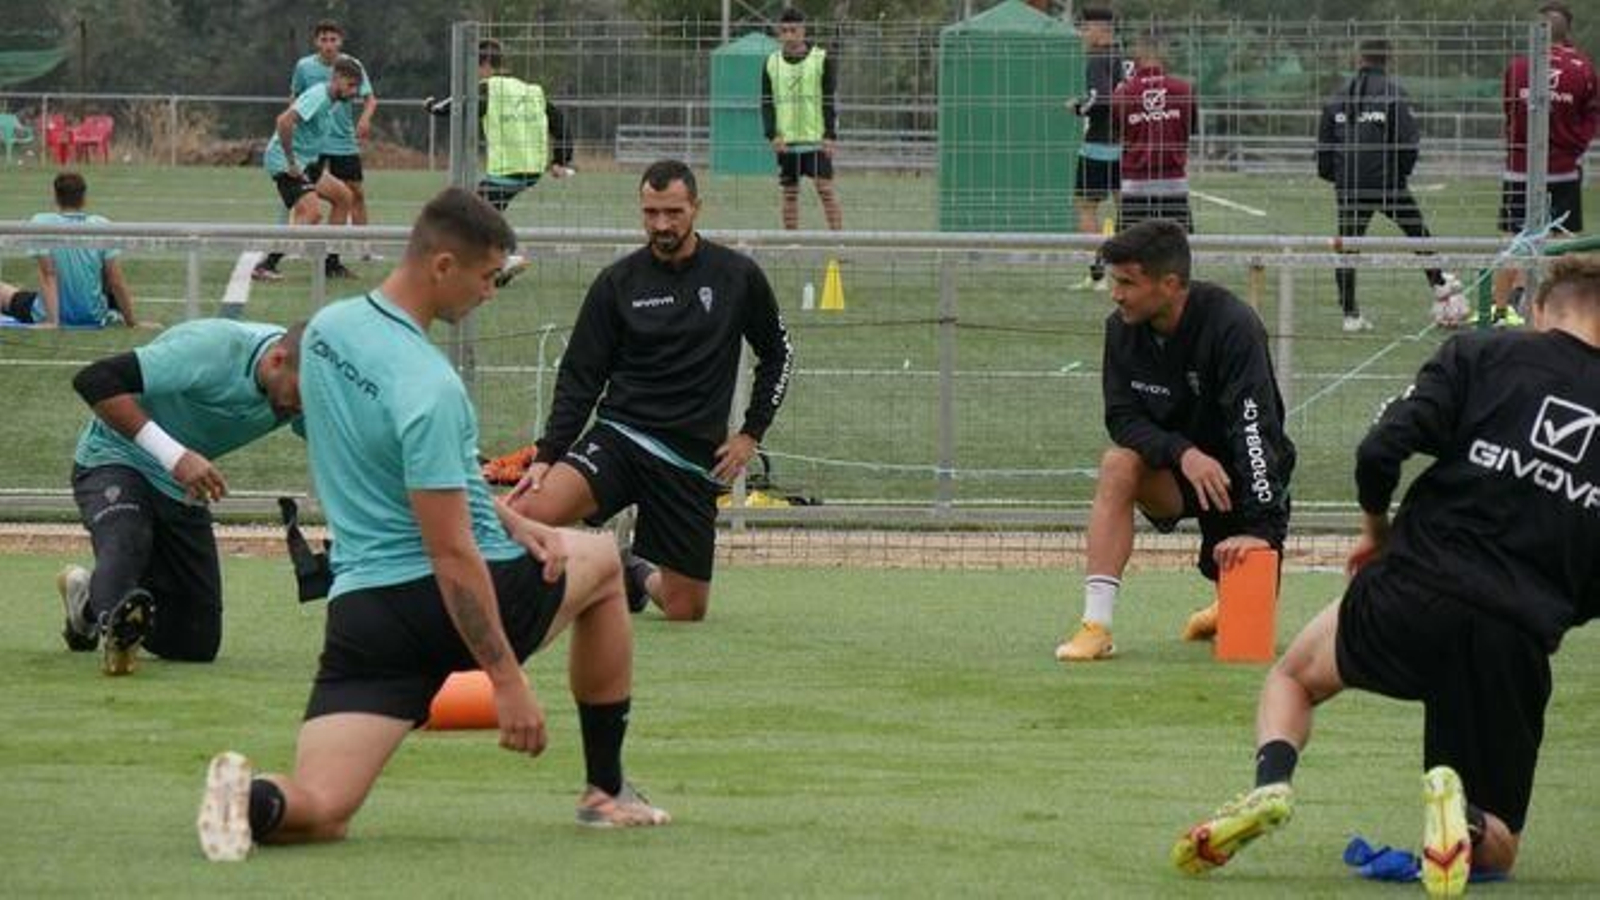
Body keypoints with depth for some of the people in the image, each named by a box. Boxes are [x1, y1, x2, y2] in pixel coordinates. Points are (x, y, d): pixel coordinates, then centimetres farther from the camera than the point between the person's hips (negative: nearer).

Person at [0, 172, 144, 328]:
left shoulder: (40, 223, -13)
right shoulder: (102, 226, -8)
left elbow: (48, 274, -19)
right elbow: (116, 282, -8)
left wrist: (51, 321, -23)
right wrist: (131, 321, 1)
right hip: (95, 319, 2)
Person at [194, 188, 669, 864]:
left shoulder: (326, 329, 3)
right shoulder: (428, 387, -23)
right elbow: (450, 552, -23)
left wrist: (503, 520, 16)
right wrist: (508, 680, -19)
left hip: (360, 602, 6)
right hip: (454, 603, -6)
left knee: (320, 813, 2)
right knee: (600, 561, 28)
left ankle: (256, 800, -36)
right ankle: (607, 791, 31)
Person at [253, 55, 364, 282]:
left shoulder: (333, 102, 12)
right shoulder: (318, 97, -19)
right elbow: (284, 121, -32)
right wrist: (291, 163, -26)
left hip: (304, 162, 10)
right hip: (284, 161, -10)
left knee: (343, 197, 15)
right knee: (312, 213, -24)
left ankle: (330, 264, 19)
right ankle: (266, 266, -24)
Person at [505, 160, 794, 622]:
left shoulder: (738, 277, 3)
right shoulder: (617, 282, 3)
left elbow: (778, 354, 17)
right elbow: (579, 377, 5)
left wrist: (751, 434, 9)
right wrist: (547, 456, -5)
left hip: (693, 459, 1)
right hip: (618, 436, -1)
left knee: (686, 610, 1)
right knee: (530, 510, -31)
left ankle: (639, 576, 36)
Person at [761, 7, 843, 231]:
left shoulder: (822, 60, -1)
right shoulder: (771, 63, 8)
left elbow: (830, 101, -1)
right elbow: (767, 104, 8)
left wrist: (830, 135, -10)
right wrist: (773, 135, -6)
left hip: (816, 139, -3)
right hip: (785, 142, 3)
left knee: (826, 190, -7)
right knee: (789, 193, 6)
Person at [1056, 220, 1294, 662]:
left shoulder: (1232, 326, -27)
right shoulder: (1123, 328, -10)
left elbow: (1256, 430, -33)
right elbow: (1122, 418, -10)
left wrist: (1259, 528, -41)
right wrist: (1183, 453, -30)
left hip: (1245, 479, -3)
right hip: (1176, 475, 3)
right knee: (1119, 464, -29)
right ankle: (1096, 626, -30)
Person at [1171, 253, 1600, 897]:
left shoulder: (1480, 356, 5)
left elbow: (1381, 451, -5)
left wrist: (1377, 529, 14)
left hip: (1412, 601, -1)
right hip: (1519, 641, 1)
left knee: (1292, 676, 30)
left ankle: (1271, 782, -3)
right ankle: (1460, 814, -23)